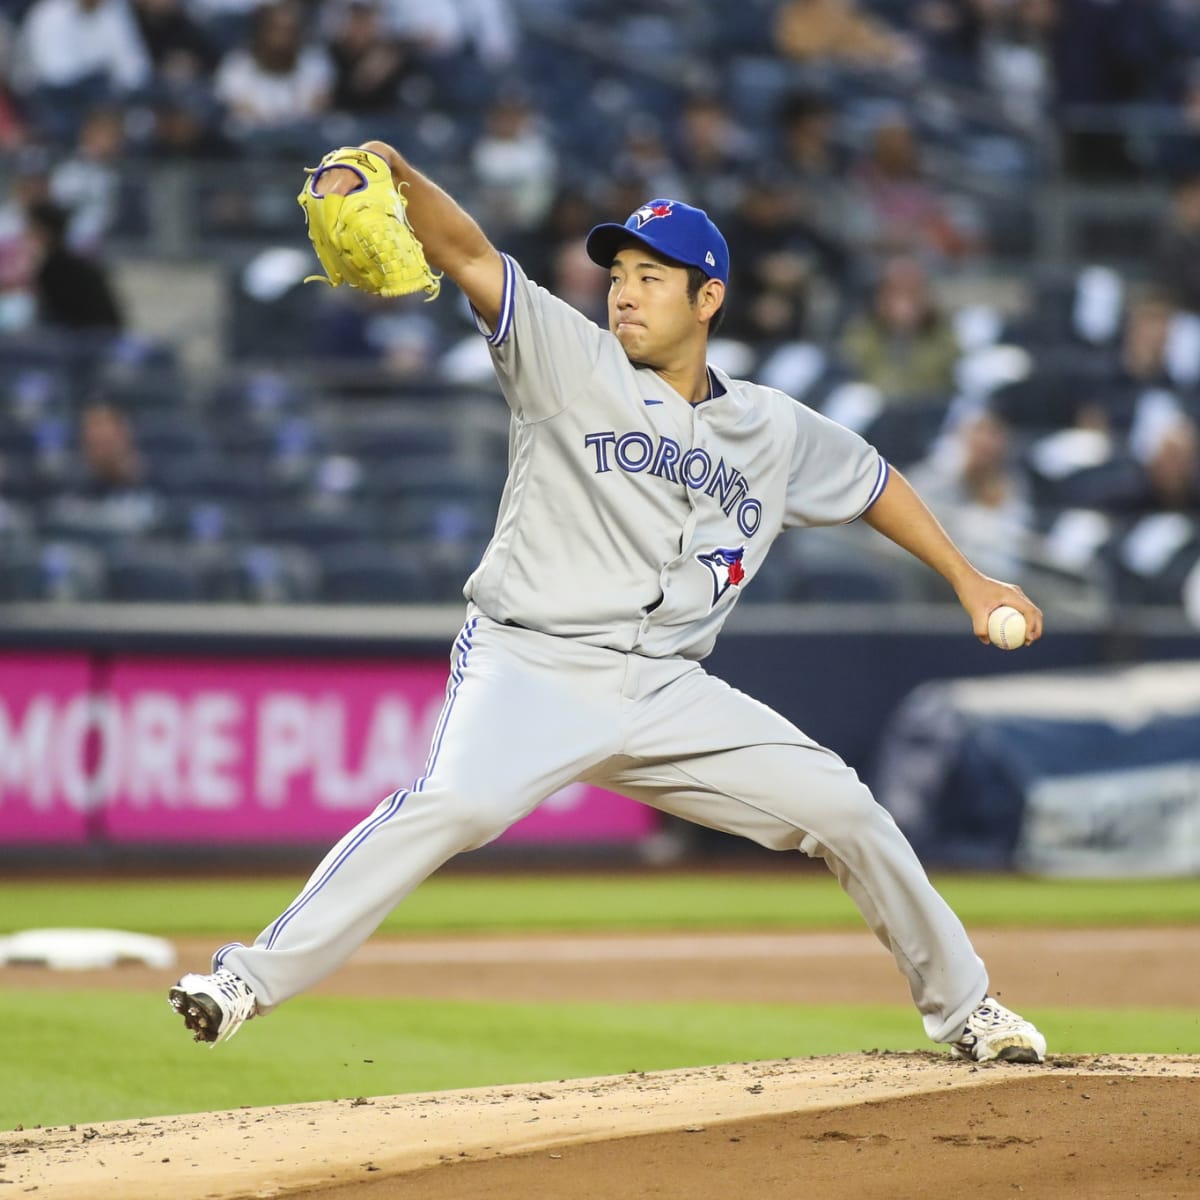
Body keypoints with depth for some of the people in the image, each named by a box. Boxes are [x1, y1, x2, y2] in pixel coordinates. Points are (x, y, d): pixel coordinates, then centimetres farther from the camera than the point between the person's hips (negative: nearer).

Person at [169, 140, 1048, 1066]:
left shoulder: (771, 430, 12)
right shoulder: (571, 361, 1)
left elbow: (872, 481, 29)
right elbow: (471, 256, -12)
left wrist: (968, 580, 27)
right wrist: (397, 176, -30)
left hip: (667, 692, 4)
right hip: (532, 667, -4)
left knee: (840, 809, 0)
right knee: (456, 803, -32)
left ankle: (961, 1006, 21)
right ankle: (253, 979, -32)